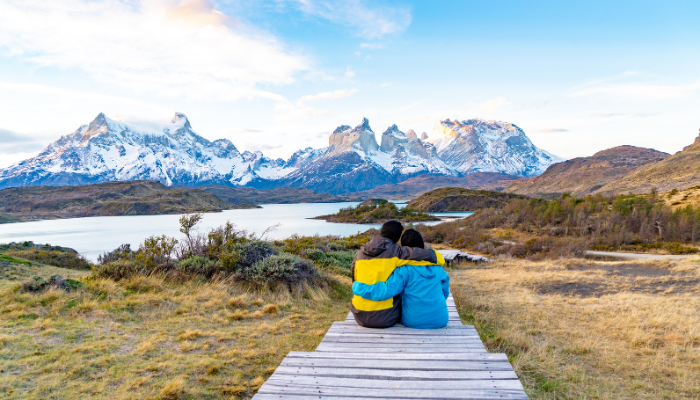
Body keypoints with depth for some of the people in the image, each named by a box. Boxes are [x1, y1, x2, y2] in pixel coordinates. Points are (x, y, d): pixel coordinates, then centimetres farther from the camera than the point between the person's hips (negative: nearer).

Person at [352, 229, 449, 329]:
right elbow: (445, 293, 12)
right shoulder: (438, 268, 1)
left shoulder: (404, 269, -15)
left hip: (414, 322, -4)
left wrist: (356, 287, -15)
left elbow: (385, 291, -24)